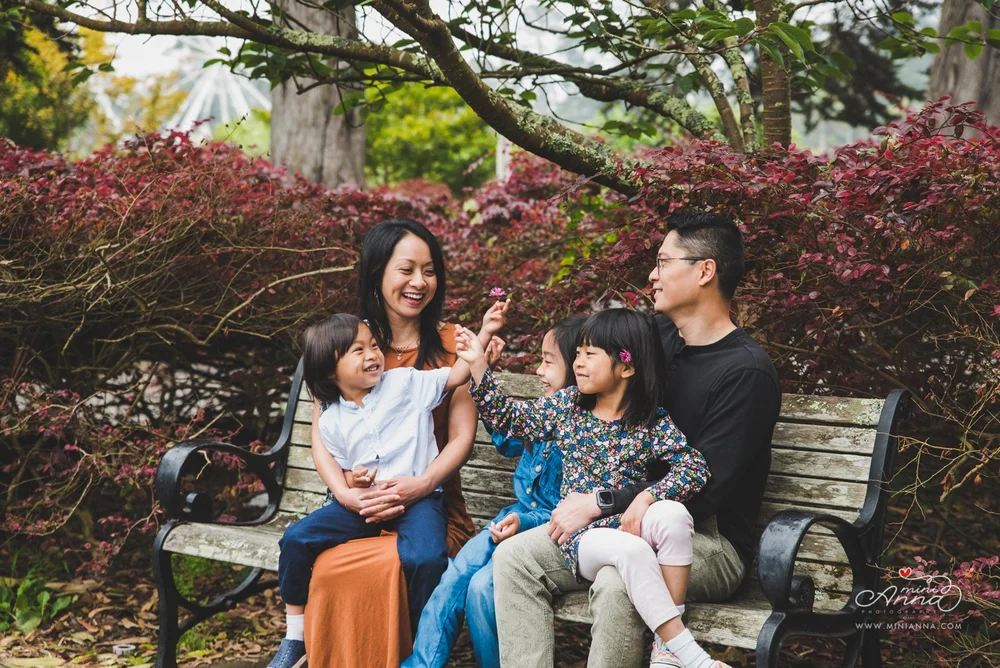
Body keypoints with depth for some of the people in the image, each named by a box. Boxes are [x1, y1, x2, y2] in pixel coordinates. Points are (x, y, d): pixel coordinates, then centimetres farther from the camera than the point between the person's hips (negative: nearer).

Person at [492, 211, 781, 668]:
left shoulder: (747, 371, -13)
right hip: (633, 519, 8)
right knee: (514, 557, -11)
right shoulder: (656, 335, 9)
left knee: (616, 582, -37)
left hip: (711, 540, -7)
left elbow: (704, 486, -18)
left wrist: (600, 504, -18)